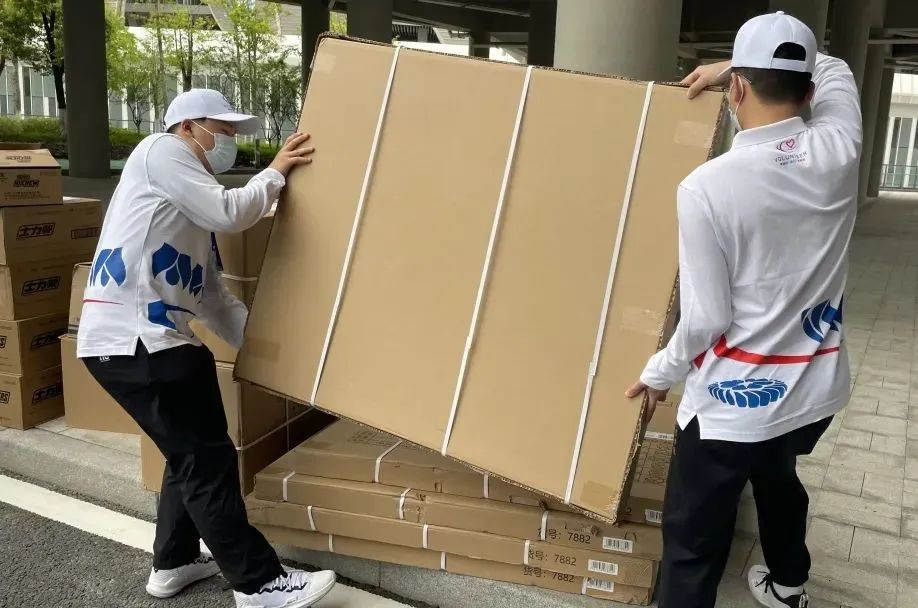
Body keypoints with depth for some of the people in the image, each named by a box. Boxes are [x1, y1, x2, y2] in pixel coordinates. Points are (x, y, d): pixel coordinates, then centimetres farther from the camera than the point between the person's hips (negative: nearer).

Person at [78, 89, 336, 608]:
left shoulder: (194, 215, 24)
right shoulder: (162, 150, 0)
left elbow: (213, 299, 20)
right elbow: (228, 212, -14)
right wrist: (275, 173, 2)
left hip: (155, 337, 10)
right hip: (131, 340, -10)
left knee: (192, 455, 21)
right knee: (207, 460, -4)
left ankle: (174, 563, 37)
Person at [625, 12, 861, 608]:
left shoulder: (707, 186, -21)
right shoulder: (838, 149, -5)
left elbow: (707, 318, -17)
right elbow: (835, 71, 19)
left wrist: (659, 374, 0)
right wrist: (740, 65, 19)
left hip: (738, 399, -7)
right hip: (816, 386, 7)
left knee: (693, 540, 8)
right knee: (777, 474, 34)